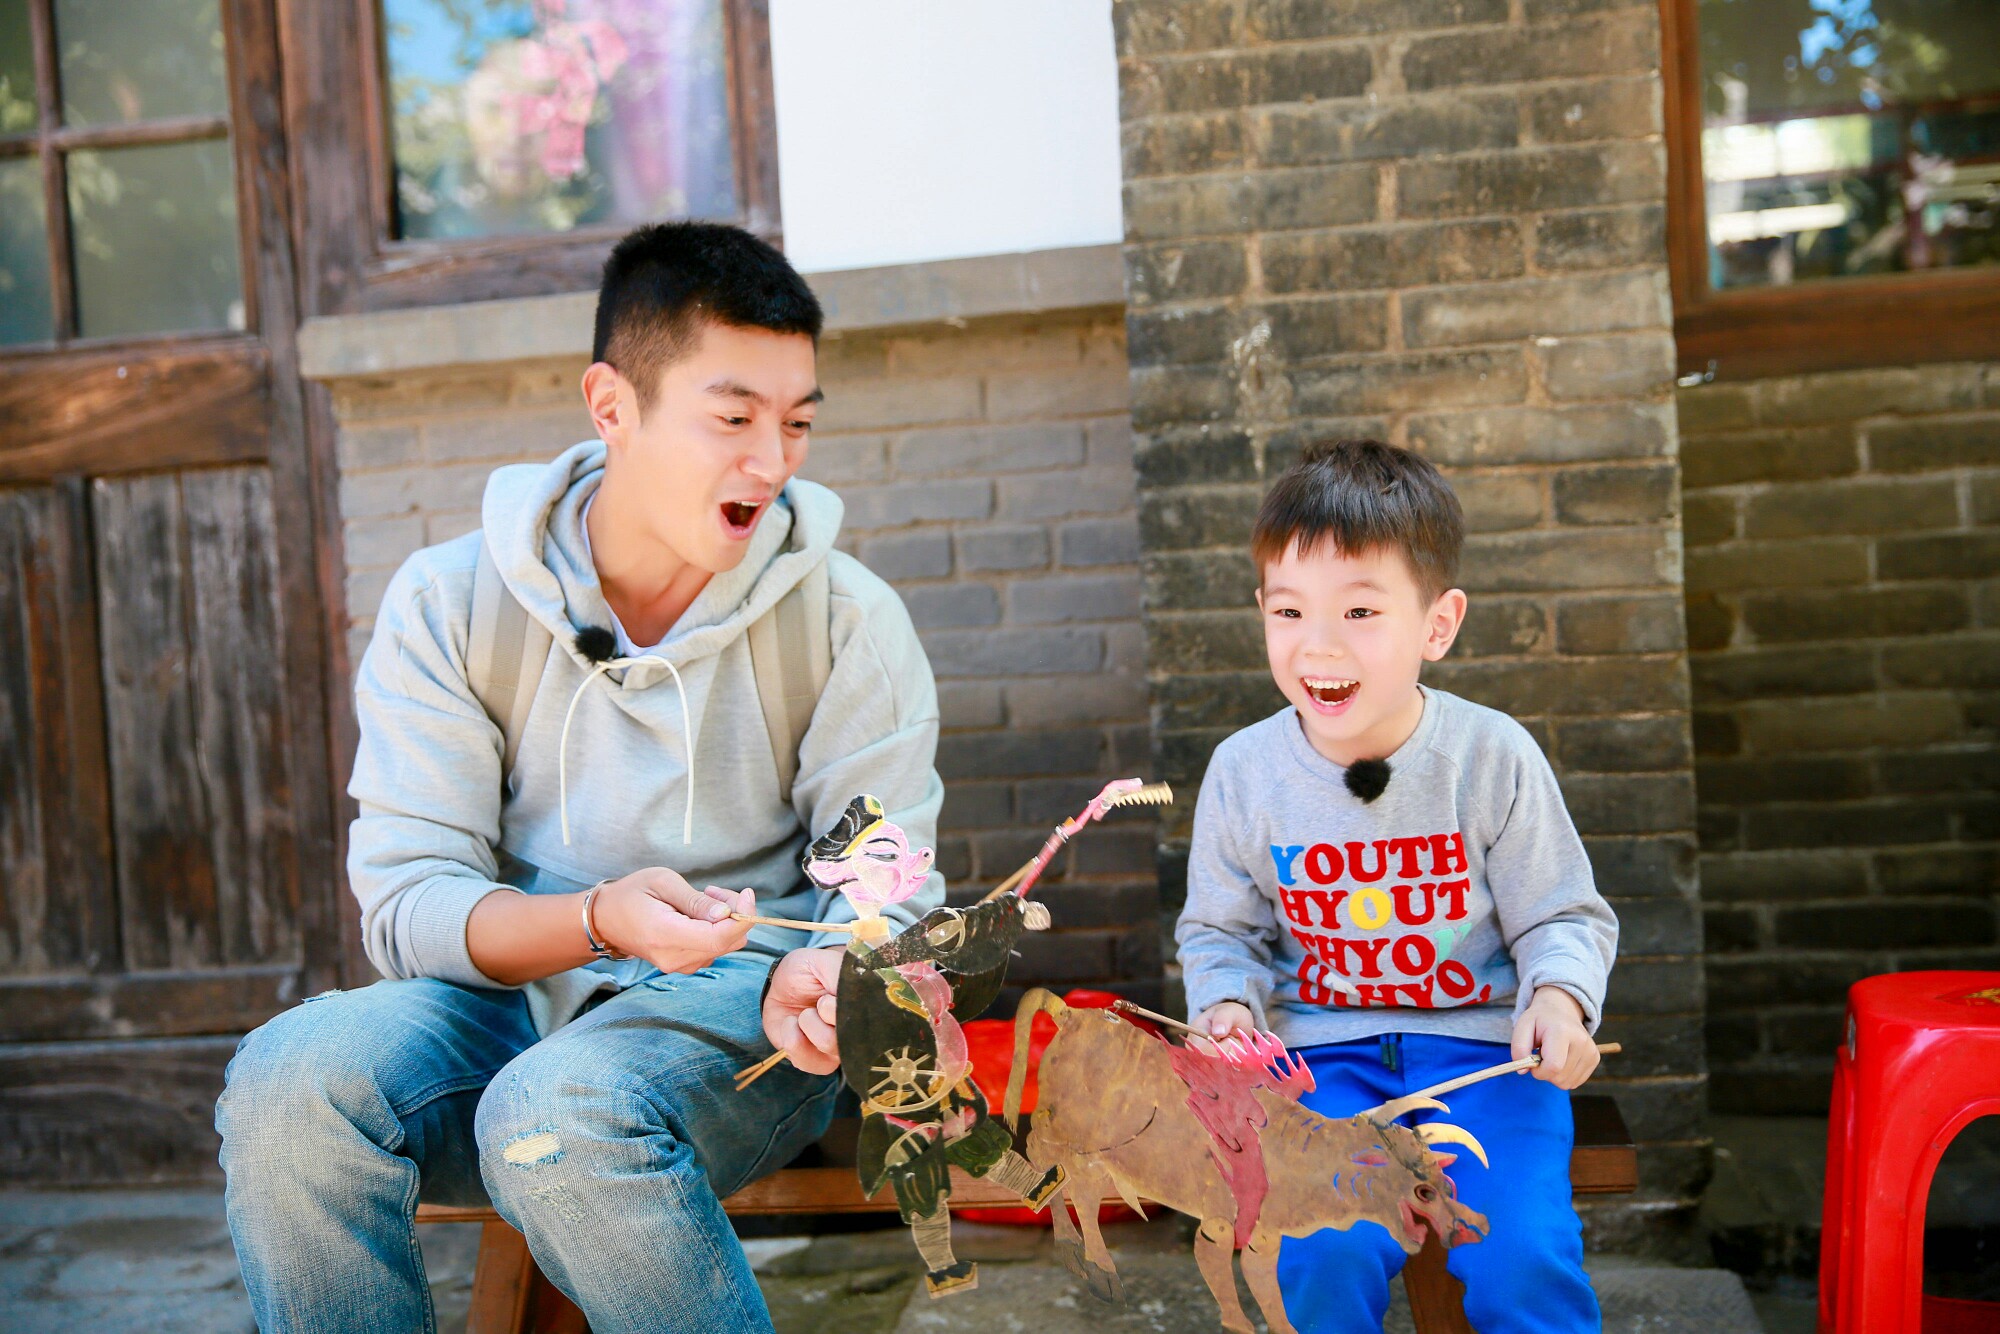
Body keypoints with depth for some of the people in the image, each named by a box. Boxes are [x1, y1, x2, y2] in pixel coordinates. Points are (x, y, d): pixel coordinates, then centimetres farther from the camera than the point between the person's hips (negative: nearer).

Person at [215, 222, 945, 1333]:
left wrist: (819, 972, -23)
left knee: (556, 1112, -34)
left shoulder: (848, 621, -1)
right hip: (513, 990, 2)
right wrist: (597, 920, -26)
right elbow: (407, 900, -6)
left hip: (737, 1016, -1)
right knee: (292, 1080, -29)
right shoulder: (448, 604, -1)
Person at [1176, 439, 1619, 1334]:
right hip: (1324, 1054, 1)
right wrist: (1227, 1004, -10)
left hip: (1484, 1045, 0)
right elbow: (1219, 930, 10)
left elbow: (1564, 916, 2)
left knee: (1524, 1254, -21)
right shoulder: (1243, 772, -5)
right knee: (1325, 1256, -21)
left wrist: (1559, 996, -18)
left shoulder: (1493, 756, -8)